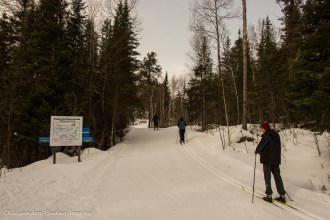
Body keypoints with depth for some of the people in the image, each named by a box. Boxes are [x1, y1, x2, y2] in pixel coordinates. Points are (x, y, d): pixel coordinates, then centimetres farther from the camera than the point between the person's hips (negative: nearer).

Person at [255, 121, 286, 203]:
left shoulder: (266, 136, -17)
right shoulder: (276, 135, 8)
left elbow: (261, 145, -19)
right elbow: (278, 147, 14)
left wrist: (257, 151, 1)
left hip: (267, 159, -7)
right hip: (276, 159, 7)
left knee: (267, 177, 3)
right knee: (277, 176, 14)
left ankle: (269, 195, 6)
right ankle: (282, 195, 17)